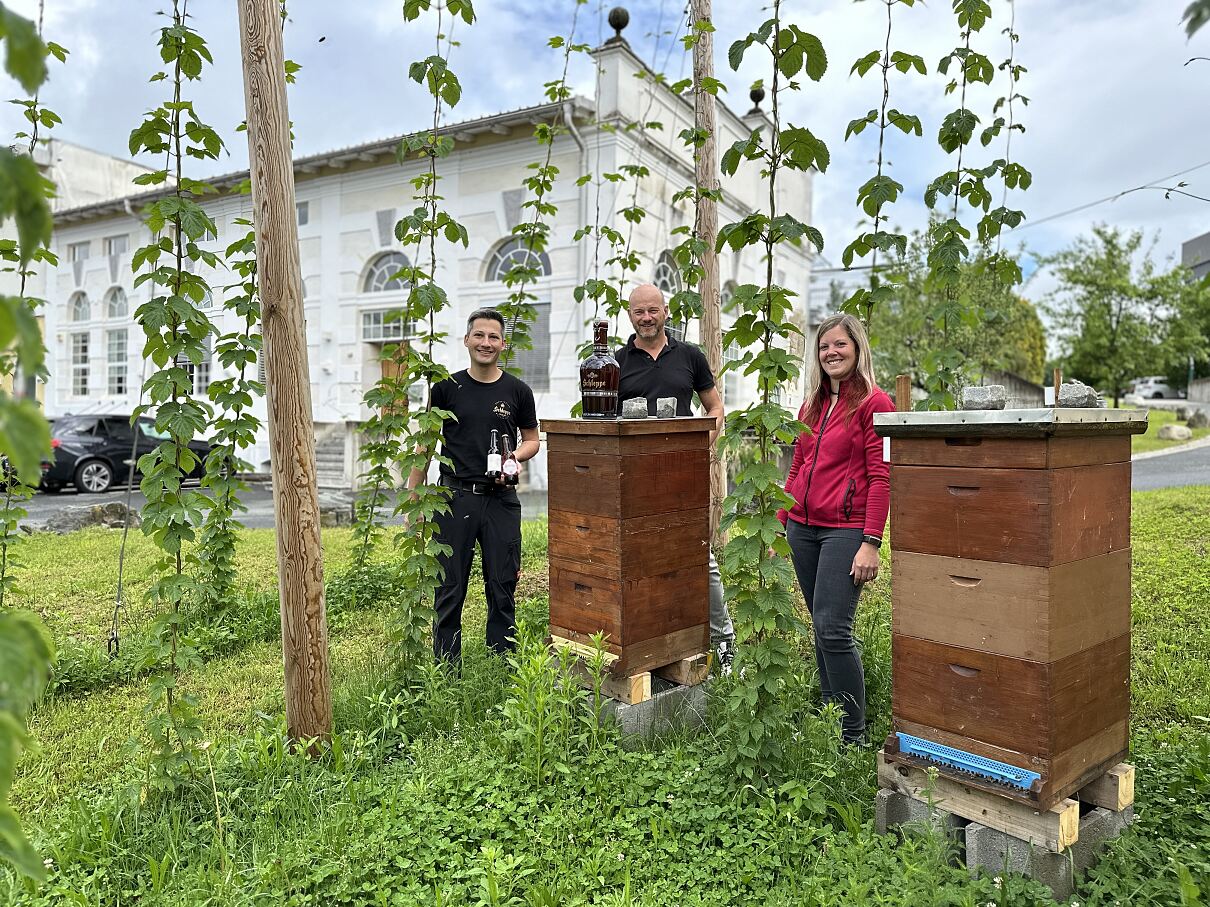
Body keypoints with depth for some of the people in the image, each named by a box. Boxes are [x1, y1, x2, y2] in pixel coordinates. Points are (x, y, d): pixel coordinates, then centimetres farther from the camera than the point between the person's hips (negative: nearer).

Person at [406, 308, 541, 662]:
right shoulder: (447, 388, 4)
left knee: (502, 590, 6)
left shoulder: (517, 391, 6)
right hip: (454, 498, -1)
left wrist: (515, 456, -8)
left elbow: (532, 438, 16)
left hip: (501, 500, 1)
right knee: (449, 591, 4)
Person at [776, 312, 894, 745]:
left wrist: (871, 542, -15)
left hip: (845, 529, -6)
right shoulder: (812, 405, 16)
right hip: (802, 528, 7)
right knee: (821, 627, 12)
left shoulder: (874, 403, -4)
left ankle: (854, 733, 3)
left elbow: (880, 478, -10)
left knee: (833, 628, -11)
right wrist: (780, 525, 14)